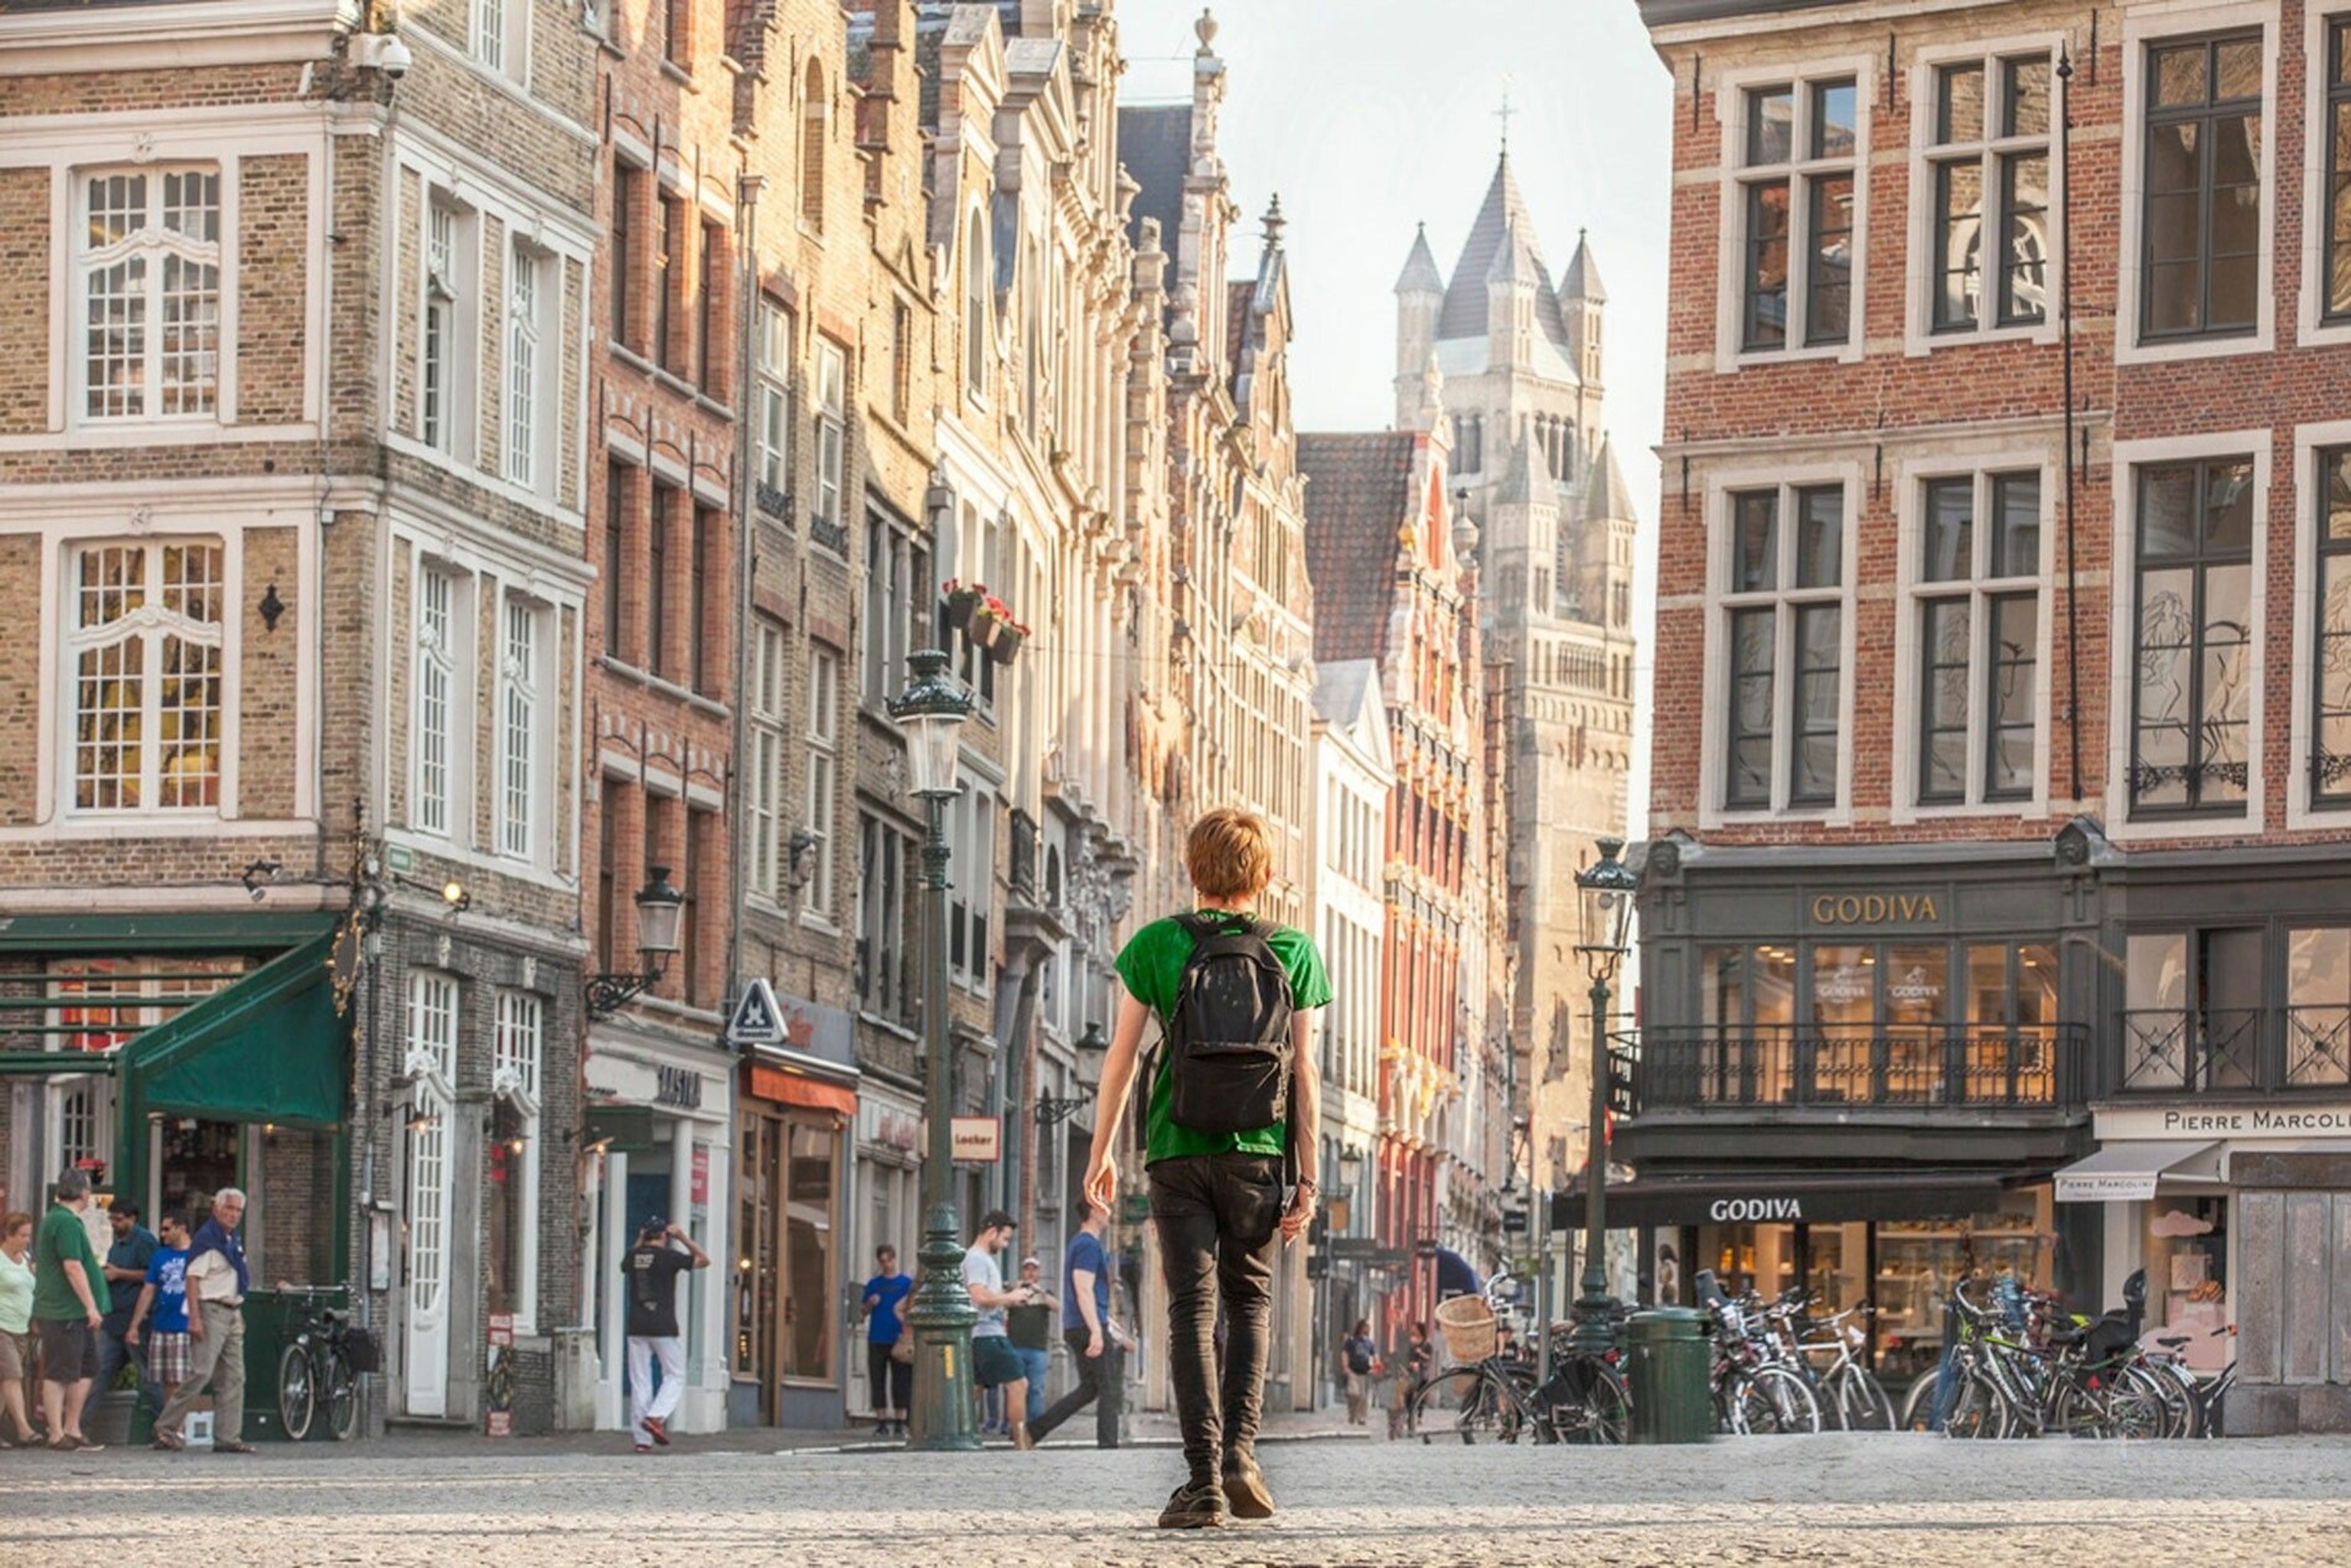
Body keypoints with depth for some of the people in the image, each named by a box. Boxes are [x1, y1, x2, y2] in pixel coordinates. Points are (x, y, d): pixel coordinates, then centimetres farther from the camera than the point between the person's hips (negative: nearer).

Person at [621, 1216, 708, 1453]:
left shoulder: (633, 1257, 6)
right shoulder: (668, 1256, -7)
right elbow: (704, 1260, 5)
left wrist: (640, 1242, 26)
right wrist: (683, 1238, 10)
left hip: (636, 1327, 4)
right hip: (664, 1327, -4)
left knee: (639, 1381, 4)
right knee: (675, 1377, 7)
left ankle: (642, 1439, -1)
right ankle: (656, 1417, -16)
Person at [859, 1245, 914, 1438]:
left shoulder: (906, 1284, 4)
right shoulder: (873, 1284, 11)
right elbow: (864, 1312, 13)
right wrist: (870, 1304, -9)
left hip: (898, 1340, -2)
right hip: (877, 1340, 2)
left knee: (901, 1383, -3)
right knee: (878, 1383, 2)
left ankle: (900, 1422, 2)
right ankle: (882, 1423, 6)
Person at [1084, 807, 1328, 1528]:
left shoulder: (1157, 945, 1)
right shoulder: (1293, 953, 3)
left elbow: (1121, 1056, 2)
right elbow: (1304, 1073, 1)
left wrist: (1101, 1153, 12)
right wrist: (1308, 1178, 3)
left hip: (1178, 1152, -1)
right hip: (1258, 1154, 1)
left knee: (1193, 1307, -1)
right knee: (1249, 1300, 16)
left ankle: (1204, 1477, -9)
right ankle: (1239, 1448, -1)